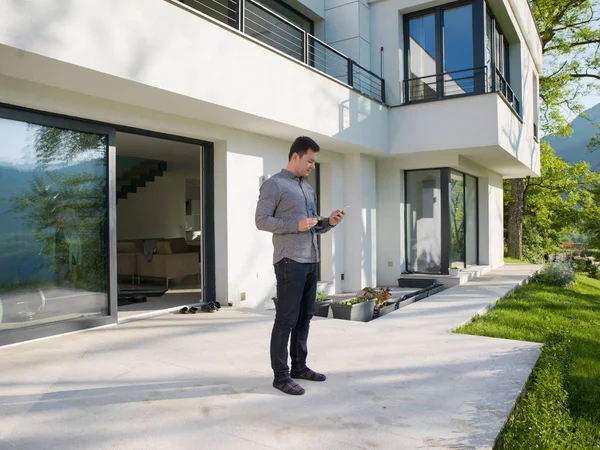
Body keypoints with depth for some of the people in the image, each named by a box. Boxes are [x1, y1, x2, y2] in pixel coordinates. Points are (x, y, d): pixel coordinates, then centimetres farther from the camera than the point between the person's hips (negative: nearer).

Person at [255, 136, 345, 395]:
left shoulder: (308, 188, 20)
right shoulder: (274, 184, -4)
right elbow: (261, 220, -10)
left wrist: (329, 222, 2)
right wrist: (295, 225, -19)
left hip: (311, 260, 8)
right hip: (289, 261, -8)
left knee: (305, 317, 13)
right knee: (286, 319, -4)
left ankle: (299, 366, 24)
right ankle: (280, 375, 4)